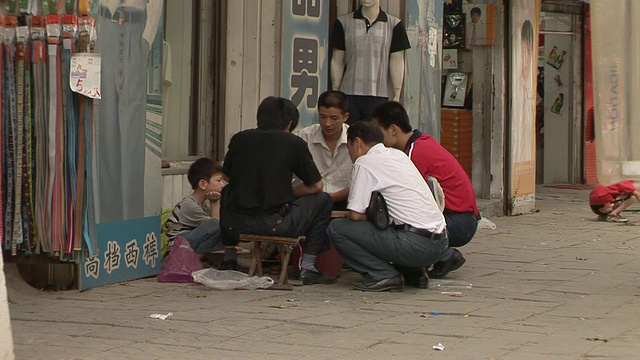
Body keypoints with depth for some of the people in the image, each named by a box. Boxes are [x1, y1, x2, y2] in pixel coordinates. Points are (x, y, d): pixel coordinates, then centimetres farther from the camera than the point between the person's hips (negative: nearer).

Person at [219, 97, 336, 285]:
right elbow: (316, 186, 7)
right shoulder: (294, 143, 2)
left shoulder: (239, 139, 10)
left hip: (235, 224, 4)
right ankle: (307, 267, 14)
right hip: (275, 225, -4)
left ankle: (229, 259, 34)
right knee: (323, 200, 19)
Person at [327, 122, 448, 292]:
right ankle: (414, 272, 17)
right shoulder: (398, 155, 19)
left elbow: (355, 215, -8)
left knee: (336, 229, -5)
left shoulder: (365, 162, -4)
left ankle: (384, 275, -7)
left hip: (415, 245, -8)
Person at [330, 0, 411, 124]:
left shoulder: (394, 25, 4)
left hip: (378, 96, -1)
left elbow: (397, 62, 4)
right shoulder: (343, 22, 6)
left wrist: (396, 97, 0)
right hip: (348, 96, 1)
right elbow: (337, 62, 8)